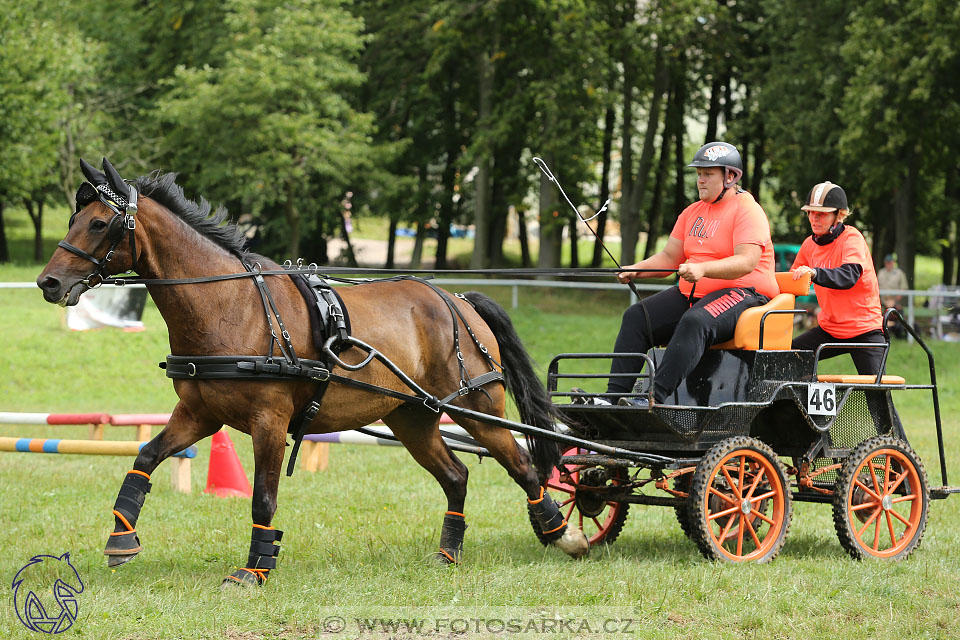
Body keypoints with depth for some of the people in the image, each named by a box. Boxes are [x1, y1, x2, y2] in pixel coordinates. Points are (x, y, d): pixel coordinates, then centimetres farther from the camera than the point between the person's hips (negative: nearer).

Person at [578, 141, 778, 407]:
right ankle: (613, 396, -19)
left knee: (695, 322, -37)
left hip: (742, 293, -8)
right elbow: (669, 257, 17)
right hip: (690, 295, 8)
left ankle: (656, 398, -47)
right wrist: (636, 270, -3)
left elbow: (747, 262, -21)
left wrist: (703, 269, -34)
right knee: (636, 317, -10)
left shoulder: (748, 211, -7)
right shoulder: (692, 213, 18)